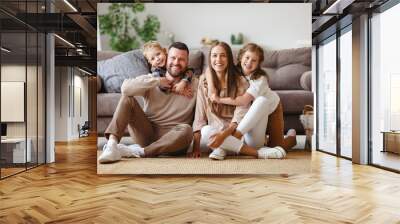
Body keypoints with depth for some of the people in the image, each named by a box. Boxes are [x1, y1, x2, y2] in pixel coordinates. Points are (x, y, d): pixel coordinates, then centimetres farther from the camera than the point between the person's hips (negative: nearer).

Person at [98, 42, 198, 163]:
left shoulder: (195, 85, 3)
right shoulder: (151, 79, 6)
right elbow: (125, 87, -14)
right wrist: (157, 81, -13)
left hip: (171, 138, -1)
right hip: (147, 132, 1)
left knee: (186, 130, -34)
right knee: (127, 99, -15)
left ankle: (137, 151, -27)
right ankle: (112, 145, -30)